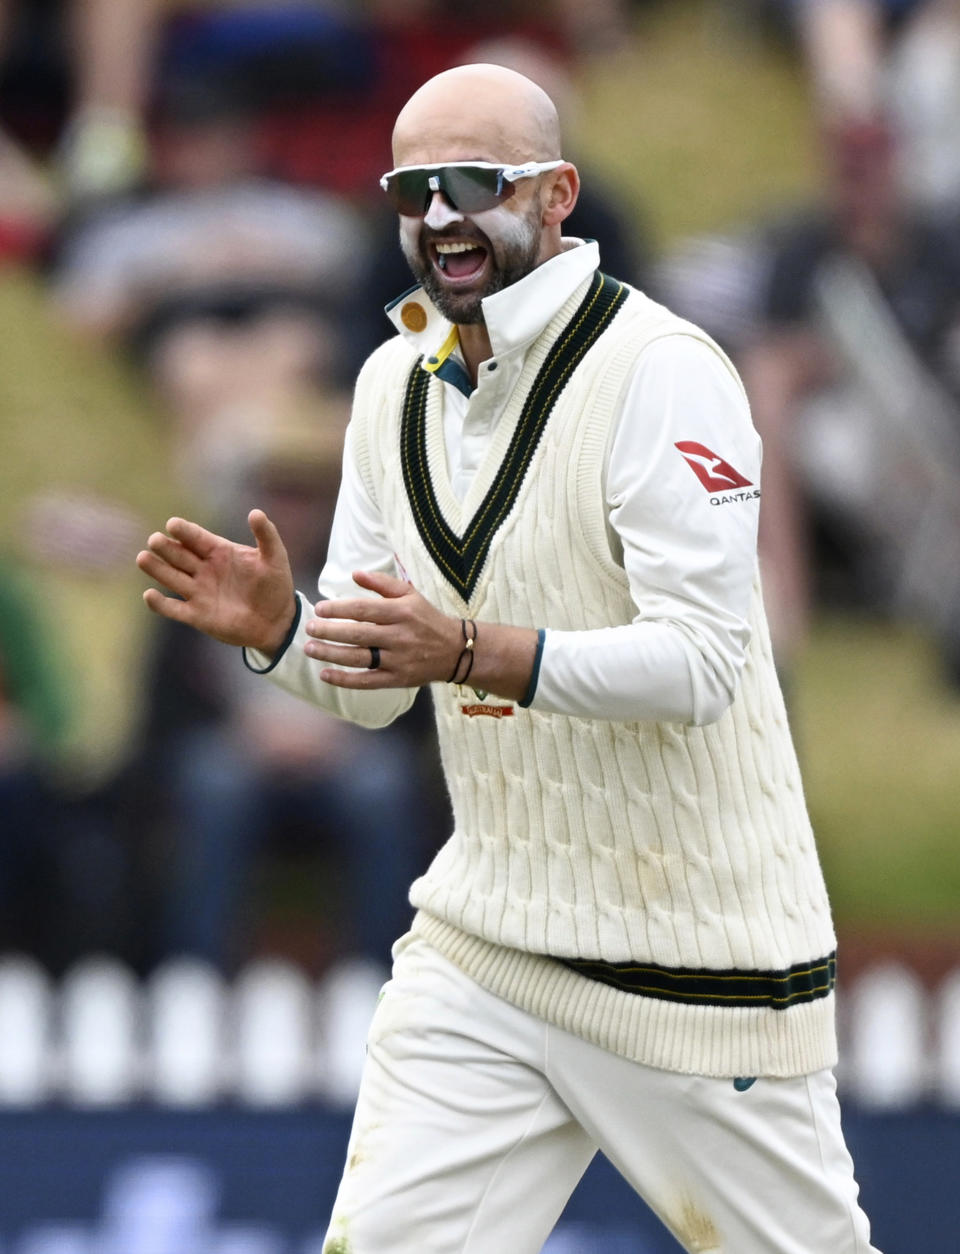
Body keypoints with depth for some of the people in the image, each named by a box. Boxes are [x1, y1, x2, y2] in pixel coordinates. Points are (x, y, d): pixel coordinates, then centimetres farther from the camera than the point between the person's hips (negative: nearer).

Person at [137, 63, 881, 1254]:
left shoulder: (660, 371, -15)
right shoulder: (395, 383, 8)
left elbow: (699, 663, -23)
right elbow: (377, 686, 12)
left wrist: (466, 651, -34)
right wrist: (280, 631, -10)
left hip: (693, 962, -6)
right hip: (484, 941, 6)